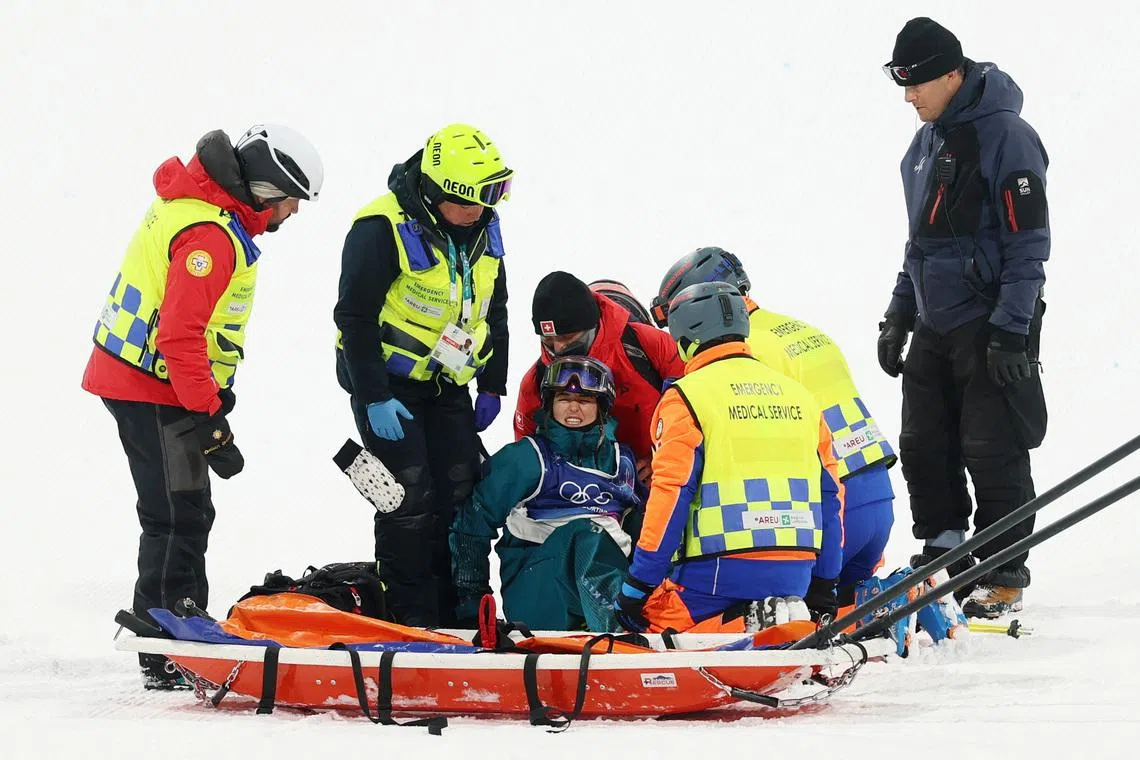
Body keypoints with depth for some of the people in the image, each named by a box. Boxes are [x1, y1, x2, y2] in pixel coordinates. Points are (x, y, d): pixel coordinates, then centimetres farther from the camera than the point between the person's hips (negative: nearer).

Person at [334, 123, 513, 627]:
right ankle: (411, 618, -3)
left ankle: (457, 613, 10)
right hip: (387, 383, -7)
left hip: (446, 384, 7)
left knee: (462, 491, 2)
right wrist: (374, 398, -20)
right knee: (410, 492, -11)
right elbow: (355, 316, -18)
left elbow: (494, 311, 14)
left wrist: (492, 387, 10)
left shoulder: (483, 229, 2)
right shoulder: (384, 228, -21)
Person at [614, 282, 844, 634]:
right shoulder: (799, 395, 16)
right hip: (794, 573, 6)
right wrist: (823, 588, 22)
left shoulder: (688, 395, -2)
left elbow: (671, 495, -9)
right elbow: (829, 495, 16)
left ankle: (742, 628, -18)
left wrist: (638, 585, -5)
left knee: (646, 624, 5)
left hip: (721, 568, -6)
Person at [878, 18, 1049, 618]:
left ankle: (1005, 577, 4)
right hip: (934, 326, 8)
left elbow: (1029, 242, -15)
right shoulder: (926, 144, 12)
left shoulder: (1005, 136, -14)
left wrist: (1011, 330, -19)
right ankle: (943, 549, 23)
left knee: (993, 452, -4)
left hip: (990, 326, -8)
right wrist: (898, 315, 17)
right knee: (923, 445, 9)